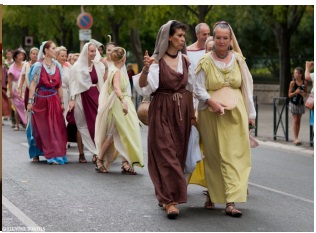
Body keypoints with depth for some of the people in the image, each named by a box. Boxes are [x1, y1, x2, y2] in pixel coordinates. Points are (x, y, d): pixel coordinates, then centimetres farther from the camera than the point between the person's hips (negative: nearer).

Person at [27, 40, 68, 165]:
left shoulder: (57, 66, 7)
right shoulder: (38, 66, -6)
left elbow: (59, 86, 11)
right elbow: (33, 84, -9)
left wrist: (62, 102, 11)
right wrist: (30, 102, -14)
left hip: (54, 100, 4)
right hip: (41, 99, -4)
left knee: (57, 128, 1)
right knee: (43, 129, 2)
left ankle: (57, 154, 6)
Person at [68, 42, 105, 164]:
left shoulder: (98, 65, 8)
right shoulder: (77, 67, -1)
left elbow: (104, 82, 6)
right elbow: (73, 84, -1)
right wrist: (72, 99, -8)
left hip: (95, 97, 2)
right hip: (82, 98, -2)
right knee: (83, 126, 4)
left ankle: (97, 152, -1)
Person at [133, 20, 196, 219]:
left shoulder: (185, 60, 7)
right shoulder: (156, 61, -9)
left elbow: (189, 88, 12)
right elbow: (143, 87, -19)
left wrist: (192, 114, 11)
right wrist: (145, 69, -37)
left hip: (182, 111, 6)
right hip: (162, 112, -5)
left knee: (178, 155, 9)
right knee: (166, 155, -9)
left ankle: (165, 196, 23)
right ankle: (169, 200, -8)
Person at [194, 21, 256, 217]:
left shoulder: (238, 59, 6)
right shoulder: (206, 61, -1)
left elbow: (247, 88, 9)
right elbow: (199, 89, -2)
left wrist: (250, 113, 9)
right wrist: (211, 101, -20)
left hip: (236, 113, 2)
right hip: (212, 115, -2)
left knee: (235, 155, -3)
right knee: (214, 155, 4)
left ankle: (230, 201, -3)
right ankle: (212, 194, 20)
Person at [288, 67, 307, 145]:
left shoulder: (304, 83, -1)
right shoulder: (293, 83, -10)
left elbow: (305, 93, 12)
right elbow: (289, 95, -7)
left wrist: (303, 94, -11)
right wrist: (296, 92, -24)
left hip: (301, 103, 4)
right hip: (293, 103, -4)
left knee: (298, 121, 7)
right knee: (295, 120, -7)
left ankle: (296, 138, 14)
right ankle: (295, 138, -7)